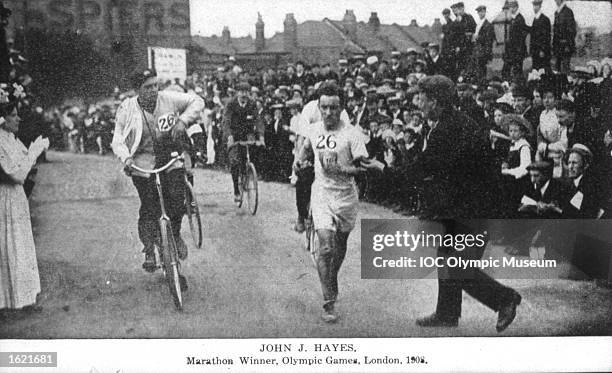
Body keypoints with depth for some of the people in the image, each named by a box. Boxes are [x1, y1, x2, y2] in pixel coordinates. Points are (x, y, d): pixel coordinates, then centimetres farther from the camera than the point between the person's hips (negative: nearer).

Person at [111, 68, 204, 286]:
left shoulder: (168, 99, -5)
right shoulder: (127, 110, -5)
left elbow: (197, 102, -2)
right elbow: (117, 140, -6)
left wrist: (183, 121, -17)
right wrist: (126, 158, -25)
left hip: (172, 159, 1)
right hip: (143, 163, 0)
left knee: (177, 203, -13)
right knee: (150, 209, -5)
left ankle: (175, 234, 18)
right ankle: (149, 251, 12)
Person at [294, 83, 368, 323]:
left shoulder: (351, 133, -12)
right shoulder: (315, 129, 1)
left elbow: (364, 167, -14)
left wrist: (341, 169, -28)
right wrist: (300, 159, 7)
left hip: (346, 194, -1)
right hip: (321, 193, 1)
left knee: (340, 244, 17)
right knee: (325, 247, -12)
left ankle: (332, 281, 45)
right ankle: (328, 304, -7)